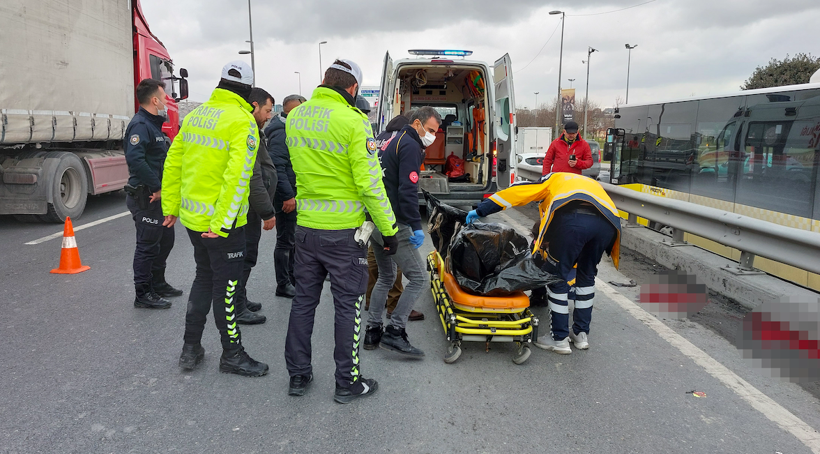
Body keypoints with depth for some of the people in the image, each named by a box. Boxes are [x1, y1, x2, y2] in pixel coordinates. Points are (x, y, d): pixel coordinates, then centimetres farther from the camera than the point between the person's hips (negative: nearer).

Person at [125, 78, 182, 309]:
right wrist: (156, 187, -24)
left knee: (165, 240, 20)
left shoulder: (153, 125, 17)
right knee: (148, 246, -2)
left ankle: (158, 284, 35)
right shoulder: (140, 125, -17)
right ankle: (143, 294, 9)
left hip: (159, 197, 10)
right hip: (145, 198, -10)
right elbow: (135, 159, -30)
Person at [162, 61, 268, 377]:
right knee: (226, 285, 5)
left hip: (192, 217, 7)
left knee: (204, 277, 21)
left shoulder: (195, 115, 8)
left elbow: (173, 163, 11)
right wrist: (222, 223, -23)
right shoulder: (242, 121, -14)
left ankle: (191, 348, 29)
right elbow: (238, 176, -24)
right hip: (222, 222, -7)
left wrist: (171, 206, 17)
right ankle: (231, 354, 19)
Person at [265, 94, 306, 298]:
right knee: (286, 241, 0)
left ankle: (293, 277, 30)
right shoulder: (280, 134, -16)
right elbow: (277, 167, -24)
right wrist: (288, 195, -25)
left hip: (294, 194, 10)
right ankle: (283, 285, 10)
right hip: (286, 196, -10)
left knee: (293, 239, 18)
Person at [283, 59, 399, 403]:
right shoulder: (352, 121, -15)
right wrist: (388, 229, -10)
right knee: (348, 306, 7)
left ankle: (298, 375, 28)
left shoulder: (295, 117, 5)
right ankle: (348, 382, 19)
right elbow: (369, 182, -17)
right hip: (343, 231, -6)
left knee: (304, 300, 16)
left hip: (306, 227, 6)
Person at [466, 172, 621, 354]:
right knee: (587, 276, 26)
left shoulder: (554, 179, 34)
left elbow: (515, 193, 23)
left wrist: (481, 210, 26)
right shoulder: (592, 184, 44)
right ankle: (581, 334, 34)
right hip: (609, 222, 5)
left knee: (557, 276, 12)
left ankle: (560, 340, 19)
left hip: (572, 218, -5)